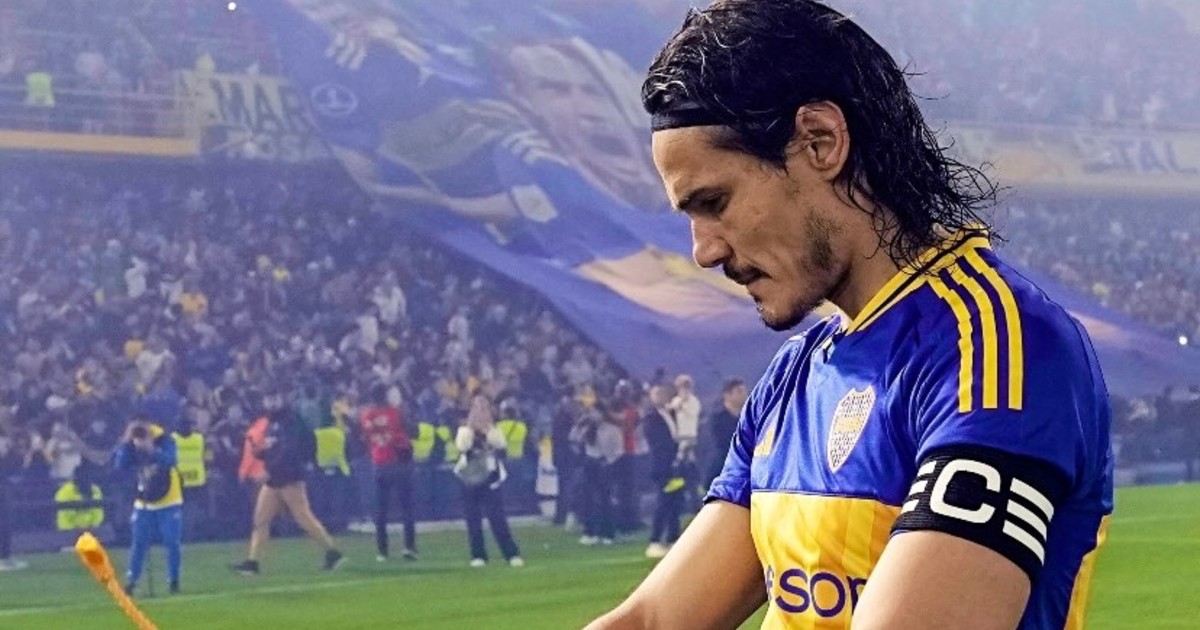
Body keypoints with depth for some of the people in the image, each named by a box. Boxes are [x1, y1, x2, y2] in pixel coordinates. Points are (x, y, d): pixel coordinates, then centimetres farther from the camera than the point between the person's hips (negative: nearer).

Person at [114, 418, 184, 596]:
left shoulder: (165, 440, -16)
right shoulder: (132, 445, -4)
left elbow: (170, 460, -31)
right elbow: (120, 464, -14)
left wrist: (151, 450, -44)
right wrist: (126, 443, -22)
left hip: (169, 502, -3)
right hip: (144, 503, 3)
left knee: (173, 542, -1)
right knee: (139, 543, 2)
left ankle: (173, 580, 11)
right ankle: (130, 581, 8)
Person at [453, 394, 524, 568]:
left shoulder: (493, 429, 5)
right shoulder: (465, 428, 2)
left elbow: (500, 444, -13)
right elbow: (462, 446, -15)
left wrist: (488, 427, -16)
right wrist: (470, 426, -18)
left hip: (490, 477, -1)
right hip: (470, 478, 1)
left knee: (497, 517, -7)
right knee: (473, 519, 1)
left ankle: (512, 554, -7)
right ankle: (478, 556, 8)